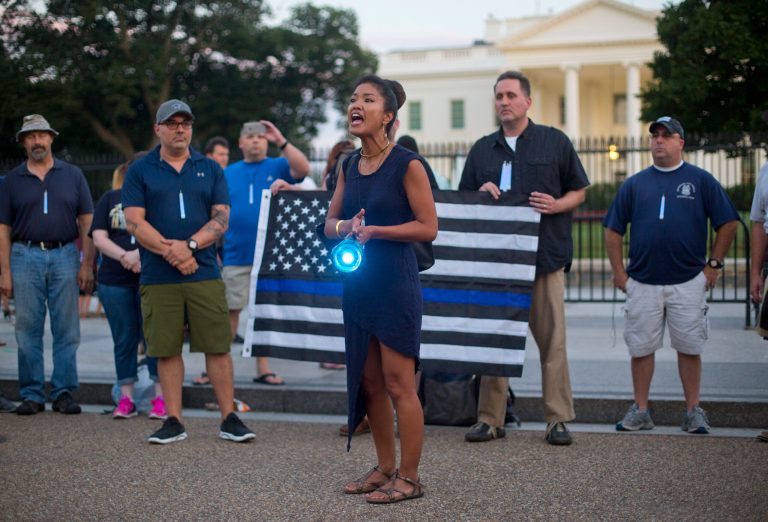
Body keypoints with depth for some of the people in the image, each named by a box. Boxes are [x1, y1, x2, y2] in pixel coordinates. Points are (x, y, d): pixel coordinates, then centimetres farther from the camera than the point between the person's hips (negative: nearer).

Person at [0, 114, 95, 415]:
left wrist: (87, 264, -1)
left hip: (64, 257, 0)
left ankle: (64, 393, 7)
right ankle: (32, 395, 8)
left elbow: (87, 223, 7)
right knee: (28, 330, 1)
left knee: (67, 330, 0)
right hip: (25, 257, 0)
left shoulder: (72, 175, 9)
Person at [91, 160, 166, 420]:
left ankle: (160, 398, 5)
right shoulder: (110, 199, 10)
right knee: (124, 340, 7)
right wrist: (124, 256, -15)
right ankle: (125, 399, 14)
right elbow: (99, 237, 1)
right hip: (115, 281, 2)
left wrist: (140, 253, -17)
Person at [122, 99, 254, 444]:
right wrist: (170, 251, -15)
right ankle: (174, 421, 12)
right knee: (167, 350, 4)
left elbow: (221, 219, 2)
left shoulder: (210, 169, 11)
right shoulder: (140, 170, 7)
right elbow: (134, 221, -2)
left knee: (218, 347, 0)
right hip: (158, 279, 0)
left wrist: (189, 245, -14)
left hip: (204, 274, 1)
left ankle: (229, 419, 6)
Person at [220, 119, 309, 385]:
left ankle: (263, 368, 12)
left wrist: (281, 141, -16)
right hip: (235, 255, 1)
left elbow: (303, 169, -14)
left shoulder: (278, 167, 6)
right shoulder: (228, 173, 10)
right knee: (229, 312, 2)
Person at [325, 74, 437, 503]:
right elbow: (330, 222, 15)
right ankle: (385, 467, 23)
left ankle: (409, 477, 5)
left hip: (396, 284, -7)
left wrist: (375, 230, -18)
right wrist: (345, 227, -8)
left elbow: (428, 227, -12)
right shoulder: (349, 167, 10)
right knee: (369, 382, 12)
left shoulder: (407, 165, -9)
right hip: (358, 284, 7)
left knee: (398, 383, -4)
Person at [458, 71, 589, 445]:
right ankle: (490, 419, 9)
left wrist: (556, 205, -11)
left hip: (545, 255, -3)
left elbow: (579, 191, 10)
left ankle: (558, 420, 5)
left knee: (552, 340, -2)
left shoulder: (555, 142, 7)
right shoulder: (481, 150, 15)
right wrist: (481, 194, -2)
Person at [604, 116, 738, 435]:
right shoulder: (634, 184, 9)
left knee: (689, 348, 3)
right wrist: (619, 272, 4)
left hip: (688, 283, -2)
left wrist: (714, 265, 0)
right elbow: (613, 229, 11)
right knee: (641, 348, 4)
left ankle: (693, 411, 11)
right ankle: (640, 411, 14)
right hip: (642, 283, 2)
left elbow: (727, 223, 4)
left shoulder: (701, 180, 3)